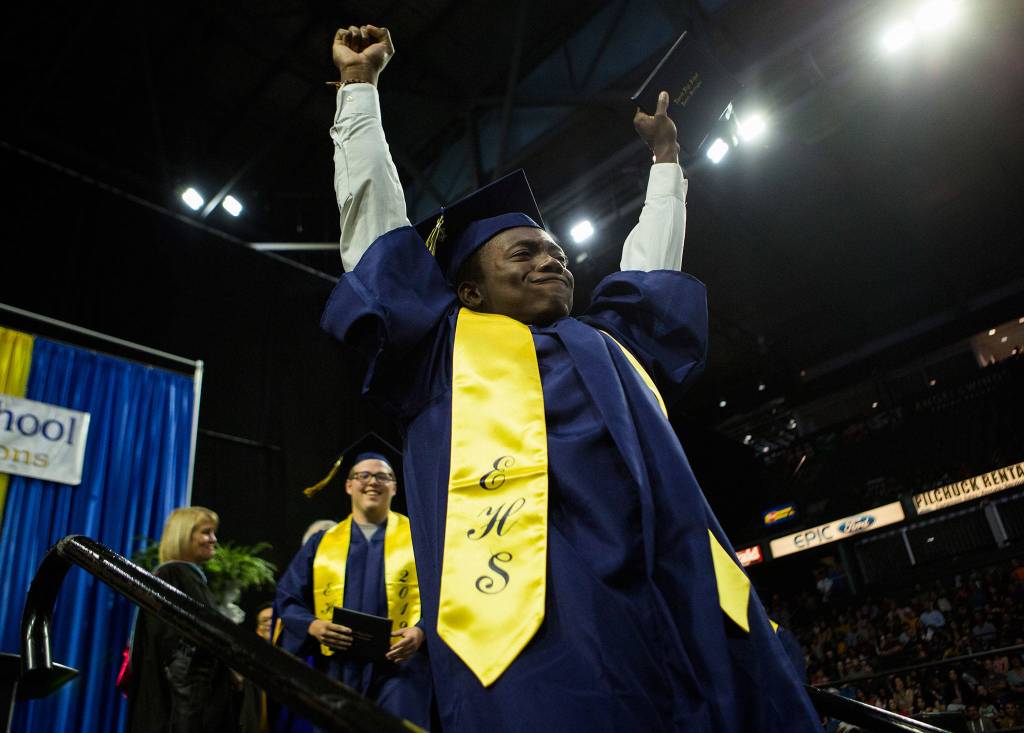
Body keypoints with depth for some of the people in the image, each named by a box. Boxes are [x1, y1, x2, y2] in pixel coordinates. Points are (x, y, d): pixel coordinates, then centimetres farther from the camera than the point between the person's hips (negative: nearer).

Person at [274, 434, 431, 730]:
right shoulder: (321, 543, 14)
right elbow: (287, 598, 11)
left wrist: (421, 630, -16)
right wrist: (312, 626, -9)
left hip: (399, 666, -2)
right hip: (337, 669, 2)